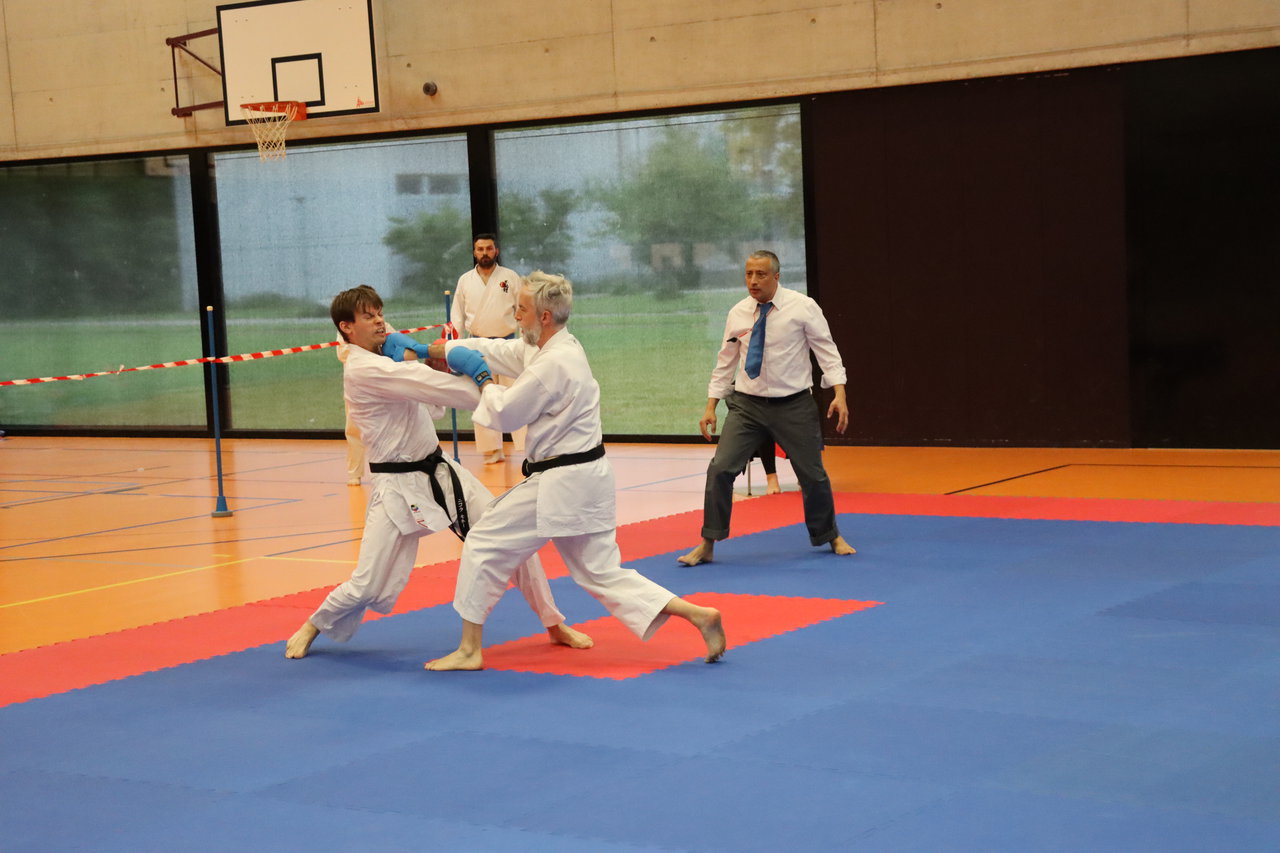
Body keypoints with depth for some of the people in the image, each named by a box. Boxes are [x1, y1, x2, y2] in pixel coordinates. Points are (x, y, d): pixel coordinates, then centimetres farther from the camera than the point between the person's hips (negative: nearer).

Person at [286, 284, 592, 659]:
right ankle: (315, 626, 24)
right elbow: (434, 387, -26)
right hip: (399, 486, -8)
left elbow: (434, 409, 13)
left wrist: (411, 356, -1)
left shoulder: (385, 361, 11)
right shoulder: (363, 371, -19)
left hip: (440, 471, 8)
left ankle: (554, 624, 16)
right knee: (369, 587, -6)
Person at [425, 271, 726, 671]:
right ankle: (697, 615, 3)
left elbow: (504, 414, -14)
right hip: (586, 479, 10)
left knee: (484, 545, 2)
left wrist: (481, 379, 3)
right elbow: (499, 351, 19)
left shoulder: (553, 365, -20)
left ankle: (470, 650, 10)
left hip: (560, 485, -10)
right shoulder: (558, 346, 10)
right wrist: (446, 348, 12)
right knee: (602, 573, 12)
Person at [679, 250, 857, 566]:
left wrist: (839, 395, -16)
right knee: (720, 469, -10)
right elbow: (725, 363, 9)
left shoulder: (802, 307, -9)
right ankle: (707, 545, 1)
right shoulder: (738, 314, 0)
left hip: (793, 406, -2)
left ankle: (831, 537, 33)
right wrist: (711, 406, 6)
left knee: (812, 474, 9)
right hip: (747, 404, 2)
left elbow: (827, 351, -6)